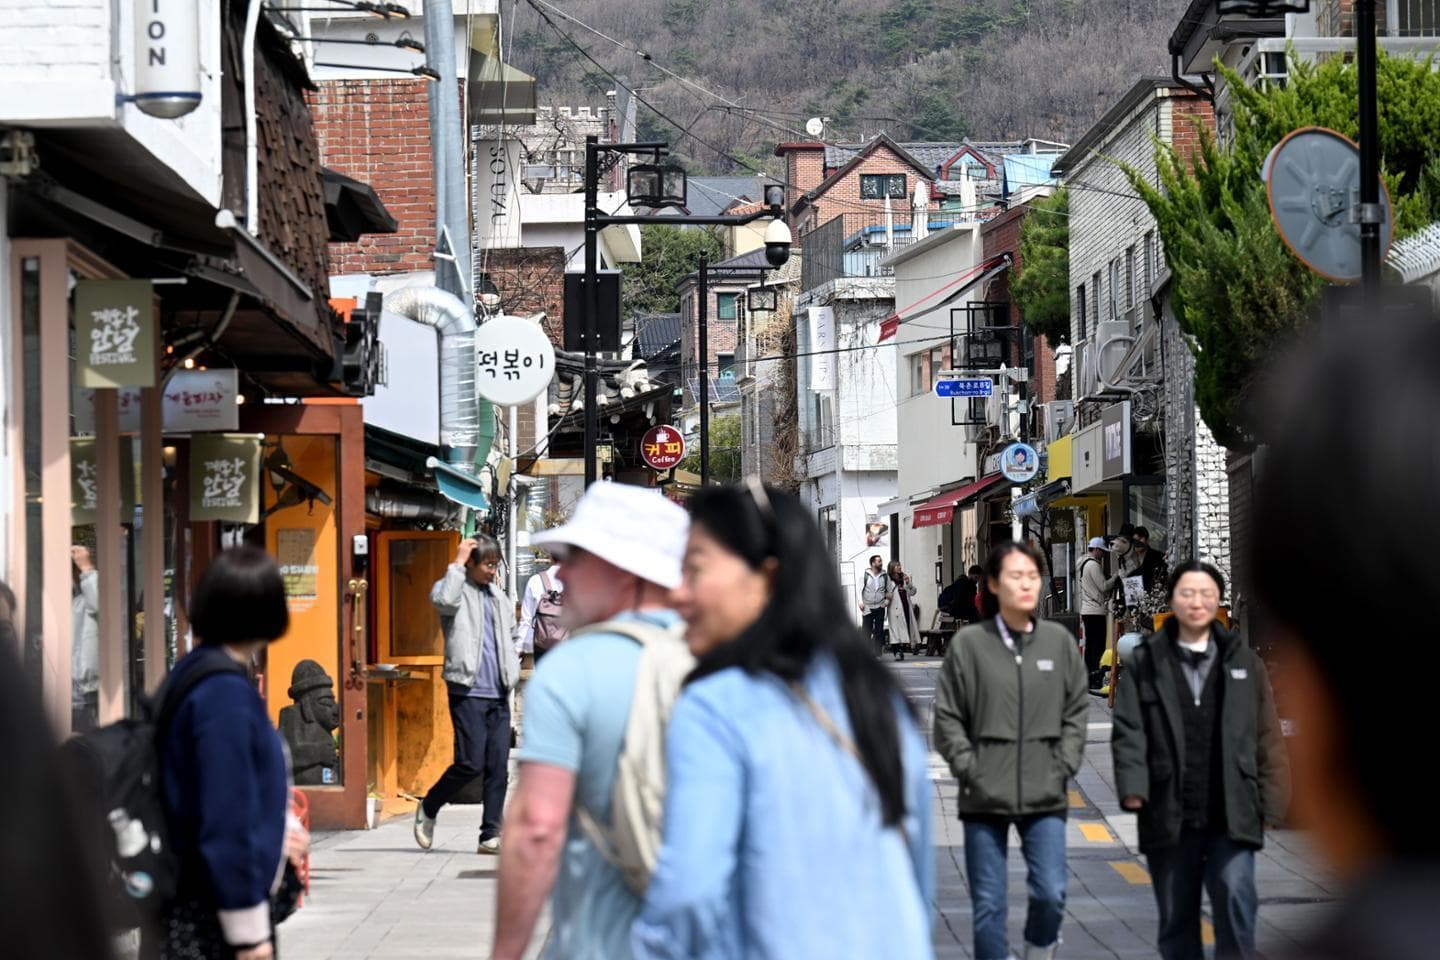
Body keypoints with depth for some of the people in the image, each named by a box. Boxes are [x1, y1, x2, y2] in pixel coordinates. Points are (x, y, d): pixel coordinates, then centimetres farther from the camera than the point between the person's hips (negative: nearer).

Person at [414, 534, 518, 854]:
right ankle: (427, 809, 12)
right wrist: (458, 562, -16)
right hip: (468, 692, -6)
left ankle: (491, 835, 3)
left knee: (498, 767, 1)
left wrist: (512, 672, 19)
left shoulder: (499, 597, 19)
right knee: (471, 763, -10)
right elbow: (443, 599, -26)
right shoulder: (457, 589, -1)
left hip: (498, 694, 6)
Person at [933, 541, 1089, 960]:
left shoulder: (1059, 641, 4)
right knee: (988, 905, 4)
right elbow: (947, 717, 1)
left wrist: (1063, 766, -1)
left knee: (1051, 893, -8)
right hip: (985, 798, -1)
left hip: (1045, 797, 1)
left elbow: (1076, 710, 9)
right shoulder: (969, 643, -2)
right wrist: (969, 768, -6)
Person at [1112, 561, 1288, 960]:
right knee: (1176, 918, 8)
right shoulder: (1144, 663, 5)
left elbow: (1268, 736, 7)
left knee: (1236, 895, -19)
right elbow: (1128, 731, -2)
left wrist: (1269, 803, 0)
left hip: (1231, 816, 0)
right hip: (1168, 817, 1)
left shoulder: (1243, 661, 8)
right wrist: (1132, 787, -17)